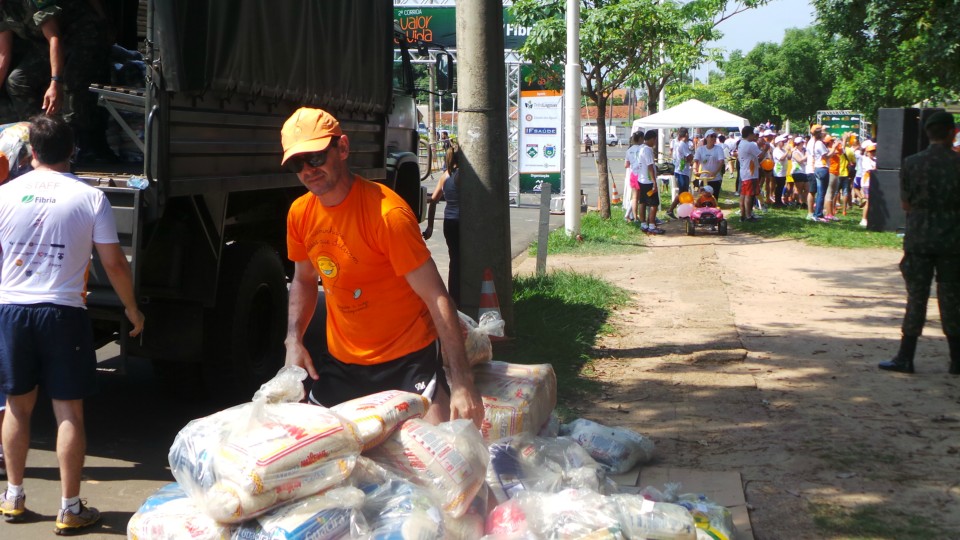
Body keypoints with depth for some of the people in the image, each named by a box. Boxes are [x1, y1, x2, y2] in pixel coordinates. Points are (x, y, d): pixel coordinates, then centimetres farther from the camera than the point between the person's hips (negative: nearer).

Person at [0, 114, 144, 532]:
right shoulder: (90, 198, -4)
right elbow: (114, 264, -3)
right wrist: (132, 310, 11)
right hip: (62, 312, -2)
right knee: (68, 410, 3)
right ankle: (70, 510, 6)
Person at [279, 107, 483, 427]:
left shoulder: (386, 213, -24)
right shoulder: (300, 214, -3)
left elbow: (436, 298, -25)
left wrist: (462, 383, -30)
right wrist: (294, 340, -1)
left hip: (407, 360, -6)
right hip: (340, 361, 6)